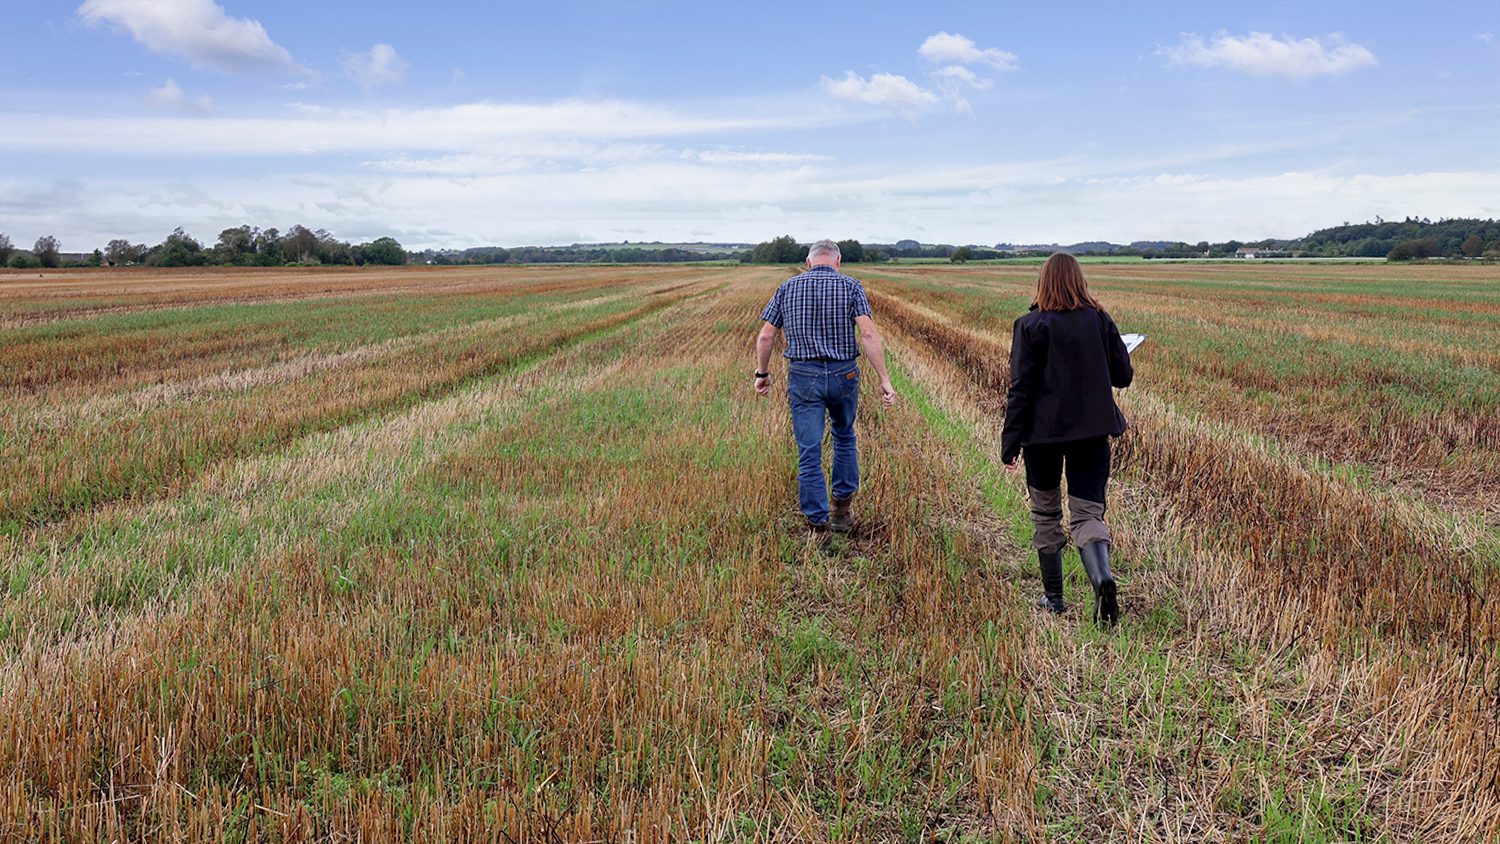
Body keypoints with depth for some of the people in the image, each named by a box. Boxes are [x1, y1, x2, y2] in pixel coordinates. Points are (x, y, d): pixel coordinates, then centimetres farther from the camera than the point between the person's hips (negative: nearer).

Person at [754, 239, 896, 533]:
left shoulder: (788, 287, 5)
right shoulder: (851, 286, -1)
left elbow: (765, 336, 3)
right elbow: (868, 333, -13)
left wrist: (762, 373, 16)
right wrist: (884, 379, -13)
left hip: (803, 377, 0)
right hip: (843, 376, 0)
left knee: (809, 453, 3)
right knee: (844, 437, 24)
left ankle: (819, 523, 5)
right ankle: (842, 508, 26)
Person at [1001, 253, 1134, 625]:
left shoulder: (1031, 326, -8)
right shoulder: (1100, 321, 1)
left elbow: (1020, 388, -10)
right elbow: (1123, 375, 6)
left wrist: (1010, 443, -7)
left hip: (1044, 430, -2)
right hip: (1092, 430, 2)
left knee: (1046, 513, 15)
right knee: (1087, 513, 4)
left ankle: (1053, 597, 22)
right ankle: (1102, 577, -24)